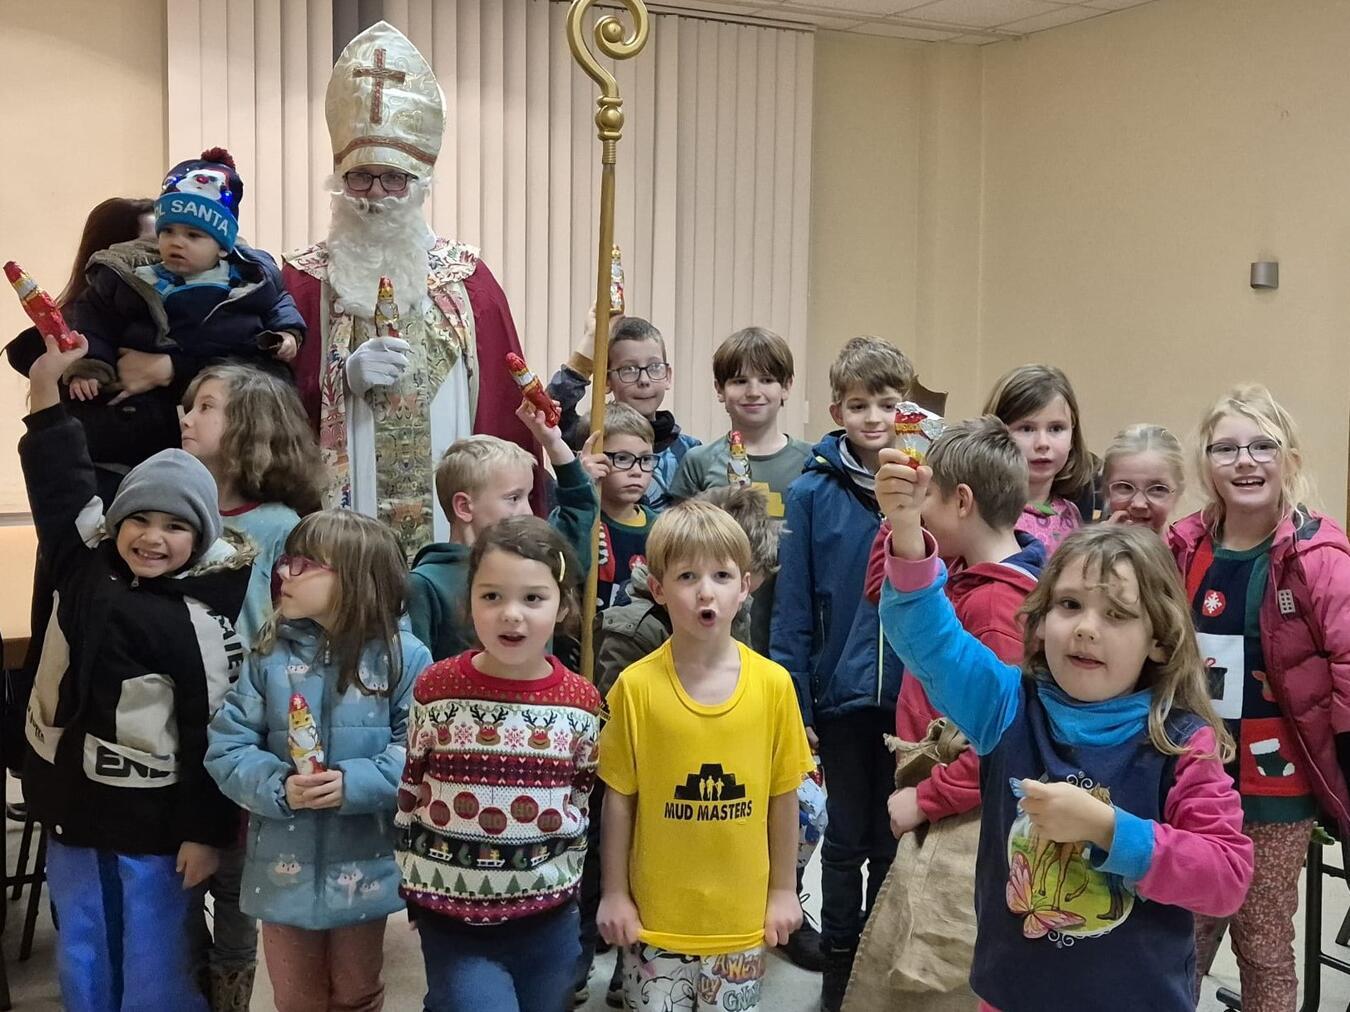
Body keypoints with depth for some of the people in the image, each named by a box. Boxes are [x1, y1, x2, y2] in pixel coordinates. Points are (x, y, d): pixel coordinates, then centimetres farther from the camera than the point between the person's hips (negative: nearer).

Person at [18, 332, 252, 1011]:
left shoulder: (207, 617, -15)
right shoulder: (86, 567, 0)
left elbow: (216, 731, -13)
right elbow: (61, 484, 3)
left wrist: (206, 832, -13)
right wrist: (44, 380, -3)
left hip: (155, 821, -5)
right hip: (73, 807, 5)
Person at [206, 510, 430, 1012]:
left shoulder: (403, 657, -9)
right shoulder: (270, 655, -1)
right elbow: (226, 747, -4)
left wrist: (355, 784, -26)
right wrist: (278, 788, -20)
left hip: (363, 867, -2)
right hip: (284, 867, 2)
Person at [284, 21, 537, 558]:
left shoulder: (468, 277, 7)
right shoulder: (305, 278, 4)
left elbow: (500, 400, 6)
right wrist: (346, 377, -16)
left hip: (452, 512, 1)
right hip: (345, 514, -1)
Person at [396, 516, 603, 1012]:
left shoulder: (581, 702, -5)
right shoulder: (436, 689, -8)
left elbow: (582, 804, 7)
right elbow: (409, 795, 2)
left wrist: (562, 883, 10)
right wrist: (414, 887, 6)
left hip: (548, 920, 2)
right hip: (451, 918, -2)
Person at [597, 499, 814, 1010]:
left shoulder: (773, 684, -6)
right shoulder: (635, 687, -10)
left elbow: (783, 796, 2)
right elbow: (618, 798, -2)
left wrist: (783, 891, 7)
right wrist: (613, 894, 1)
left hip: (741, 913, 1)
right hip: (655, 912, -1)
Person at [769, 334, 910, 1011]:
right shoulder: (812, 493, -6)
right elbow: (793, 608, -4)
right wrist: (793, 702, -6)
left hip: (912, 694, 1)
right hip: (842, 695, -1)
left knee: (895, 837, 13)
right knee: (847, 838, 13)